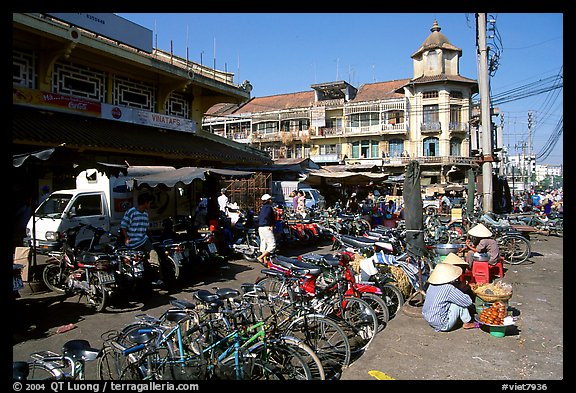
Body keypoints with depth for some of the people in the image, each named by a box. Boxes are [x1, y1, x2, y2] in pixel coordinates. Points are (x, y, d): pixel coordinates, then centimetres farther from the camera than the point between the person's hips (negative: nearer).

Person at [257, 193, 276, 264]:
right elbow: (267, 216, -21)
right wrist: (271, 225, -10)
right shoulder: (269, 207, -10)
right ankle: (261, 257, -12)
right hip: (266, 228, -10)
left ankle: (264, 260, 14)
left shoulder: (262, 208, 16)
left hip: (260, 228, 10)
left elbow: (259, 217, 15)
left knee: (264, 244, 12)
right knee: (272, 245, -7)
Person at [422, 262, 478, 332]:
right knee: (460, 303, -4)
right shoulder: (449, 289, -23)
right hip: (442, 325, -8)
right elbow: (468, 301, -15)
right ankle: (467, 323, 15)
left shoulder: (431, 285, -1)